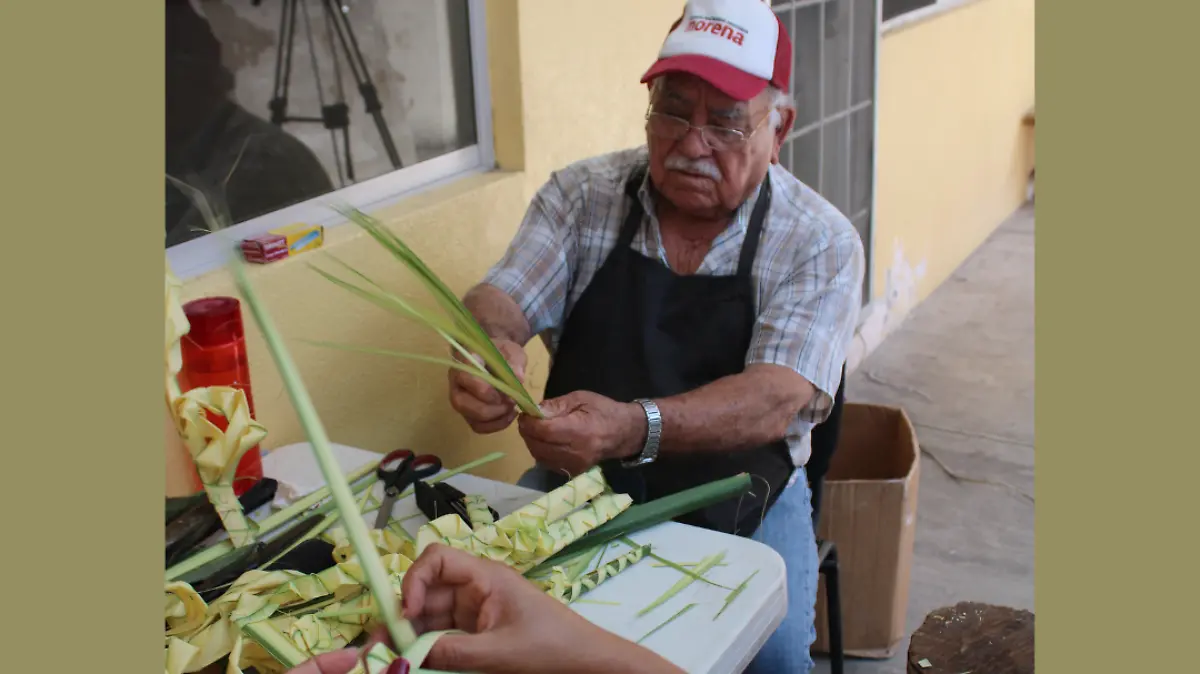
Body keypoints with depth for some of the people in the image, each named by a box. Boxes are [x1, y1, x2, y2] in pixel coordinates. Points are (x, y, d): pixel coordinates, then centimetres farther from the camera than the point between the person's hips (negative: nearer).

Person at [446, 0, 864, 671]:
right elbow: (501, 299, -6)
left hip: (738, 495, -1)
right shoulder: (582, 194, -1)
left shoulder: (822, 243, -9)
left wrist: (634, 428, -40)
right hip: (577, 479, 2)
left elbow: (777, 400, -21)